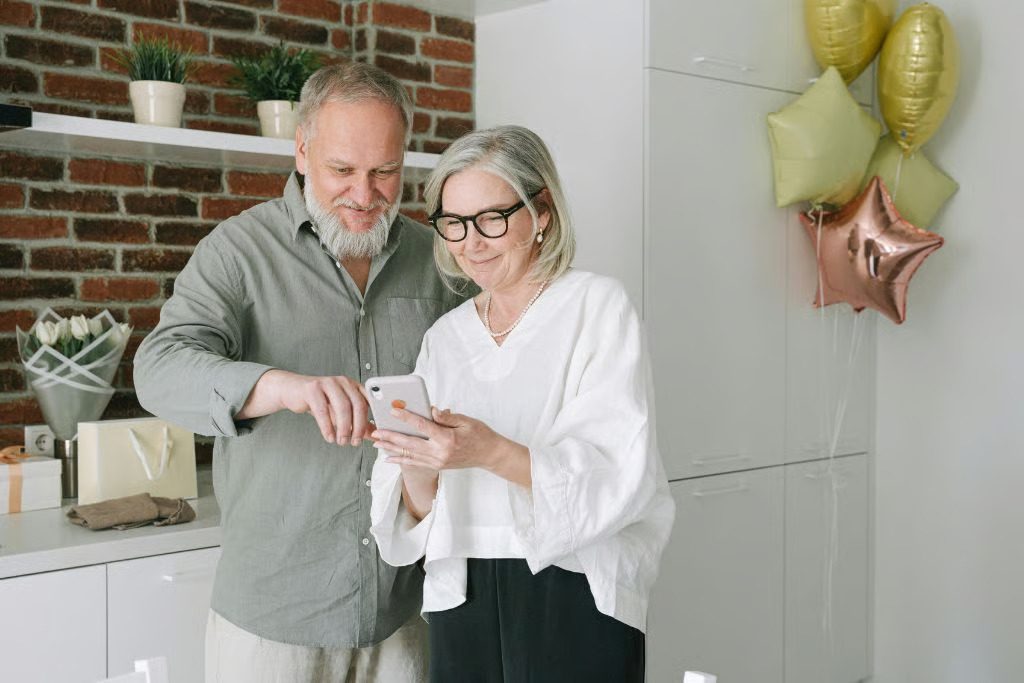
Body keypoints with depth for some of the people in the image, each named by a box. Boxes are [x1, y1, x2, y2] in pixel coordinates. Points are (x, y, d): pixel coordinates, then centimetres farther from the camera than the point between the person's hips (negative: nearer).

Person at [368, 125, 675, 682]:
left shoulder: (596, 306, -5)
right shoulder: (444, 337, 9)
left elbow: (620, 478, -16)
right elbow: (419, 515, 6)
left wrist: (492, 453, -28)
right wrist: (418, 470, -15)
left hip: (574, 599, -4)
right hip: (461, 602, 4)